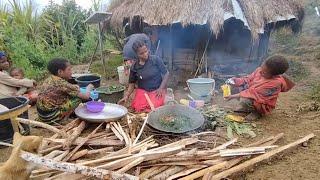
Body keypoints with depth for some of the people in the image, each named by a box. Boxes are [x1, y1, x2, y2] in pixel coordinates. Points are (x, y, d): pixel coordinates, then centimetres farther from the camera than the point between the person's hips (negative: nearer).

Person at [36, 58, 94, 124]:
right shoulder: (63, 84, -18)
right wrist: (89, 88, 8)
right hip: (51, 117, -8)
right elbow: (86, 96, -12)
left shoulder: (48, 80, 3)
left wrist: (74, 87, 13)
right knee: (78, 97, -6)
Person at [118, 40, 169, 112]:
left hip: (156, 90, -1)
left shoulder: (156, 59, -8)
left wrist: (161, 88, -14)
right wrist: (126, 96, -6)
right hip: (142, 90, 2)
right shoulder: (134, 67, -1)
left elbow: (166, 74, -3)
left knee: (153, 106, -28)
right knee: (138, 108, -23)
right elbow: (132, 83, 8)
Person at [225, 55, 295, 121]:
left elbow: (255, 94, -32)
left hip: (262, 105, -8)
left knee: (245, 100, -34)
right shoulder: (259, 70, -12)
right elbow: (248, 79, 3)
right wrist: (237, 81, -17)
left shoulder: (275, 83, -32)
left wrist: (234, 96, -32)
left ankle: (256, 111, -3)